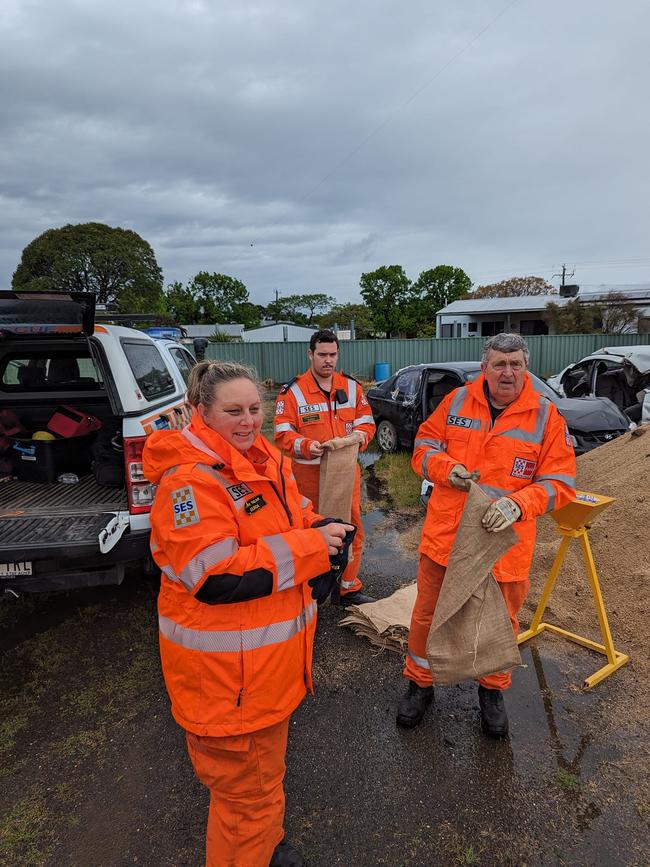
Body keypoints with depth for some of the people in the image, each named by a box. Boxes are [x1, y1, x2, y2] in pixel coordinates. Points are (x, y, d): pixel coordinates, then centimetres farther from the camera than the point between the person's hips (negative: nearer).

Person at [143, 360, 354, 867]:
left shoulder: (264, 458, 4)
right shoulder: (190, 479, -25)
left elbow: (290, 518, 15)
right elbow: (214, 577, -30)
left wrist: (322, 531, -8)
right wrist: (309, 548, -27)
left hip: (273, 649, 9)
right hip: (226, 668, -9)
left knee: (265, 758, 29)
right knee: (246, 782, 10)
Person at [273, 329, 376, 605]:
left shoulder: (351, 386, 7)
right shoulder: (292, 390, -5)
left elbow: (366, 420, 10)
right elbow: (283, 433, -7)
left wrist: (359, 435, -13)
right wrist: (306, 446, -26)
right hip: (309, 473, -3)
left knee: (352, 530, 9)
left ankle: (349, 587, 27)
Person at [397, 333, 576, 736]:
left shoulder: (546, 415, -5)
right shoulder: (457, 400, -1)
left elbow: (561, 481, -6)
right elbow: (424, 446, 6)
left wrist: (519, 504, -23)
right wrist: (447, 468, -15)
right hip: (444, 535, 1)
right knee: (428, 615, 13)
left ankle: (493, 691, 45)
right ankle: (421, 683, 38)